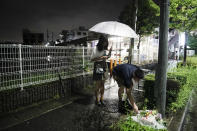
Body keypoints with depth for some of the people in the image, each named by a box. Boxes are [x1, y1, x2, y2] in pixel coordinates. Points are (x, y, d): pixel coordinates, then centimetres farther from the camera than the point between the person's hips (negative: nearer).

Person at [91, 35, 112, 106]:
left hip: (103, 67, 6)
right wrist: (100, 58, -20)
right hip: (97, 68, -6)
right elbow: (92, 59, -12)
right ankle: (97, 100, 14)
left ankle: (101, 100, 18)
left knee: (102, 85, 8)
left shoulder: (104, 49, 8)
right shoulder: (95, 49, -10)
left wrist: (110, 52, 3)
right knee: (98, 85, 0)